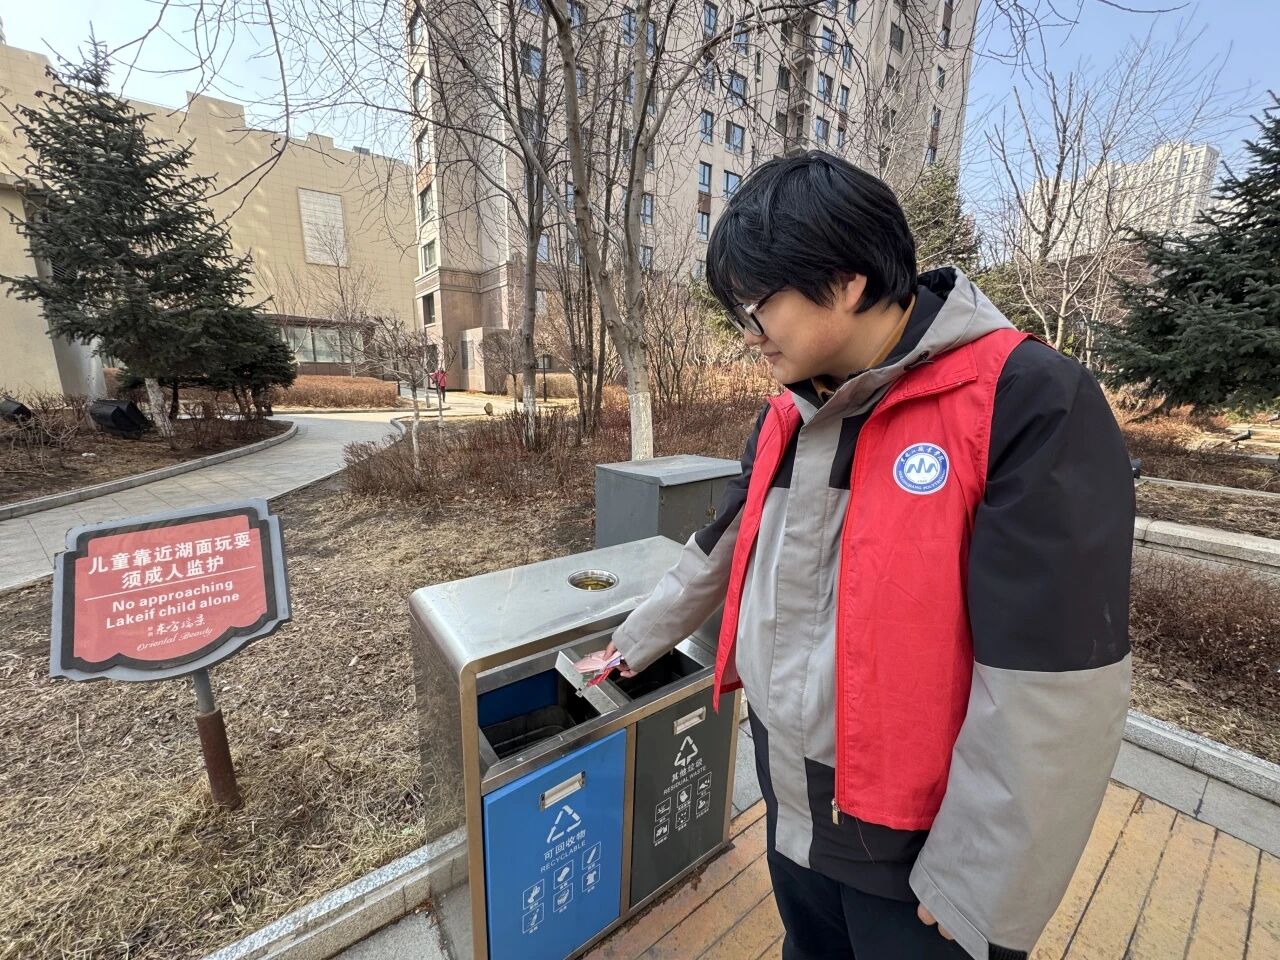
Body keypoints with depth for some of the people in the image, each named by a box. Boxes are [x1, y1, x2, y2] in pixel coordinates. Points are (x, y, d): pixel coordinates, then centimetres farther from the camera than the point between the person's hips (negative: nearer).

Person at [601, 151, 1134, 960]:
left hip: (920, 834, -6)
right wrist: (635, 644, 16)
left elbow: (1052, 691, -23)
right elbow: (723, 553, 7)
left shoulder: (1032, 404, -23)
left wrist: (978, 888, -14)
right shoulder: (789, 417, -2)